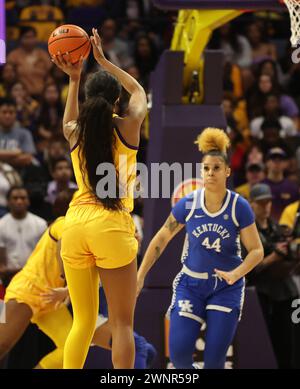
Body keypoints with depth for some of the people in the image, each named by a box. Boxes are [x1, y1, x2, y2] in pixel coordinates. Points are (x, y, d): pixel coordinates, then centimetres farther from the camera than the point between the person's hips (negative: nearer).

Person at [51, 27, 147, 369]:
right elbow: (138, 90, 23)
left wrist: (74, 79, 29)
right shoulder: (128, 126, 1)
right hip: (112, 226, -4)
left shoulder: (74, 132, 9)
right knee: (122, 322, 1)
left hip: (75, 225, 4)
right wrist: (103, 60, 26)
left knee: (83, 321, 10)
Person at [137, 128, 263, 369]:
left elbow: (257, 251, -8)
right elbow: (161, 239, 4)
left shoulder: (239, 207, -12)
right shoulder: (188, 204, -8)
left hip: (226, 287, -1)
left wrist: (236, 273, -26)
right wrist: (140, 276, 3)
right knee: (179, 351, -10)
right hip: (191, 284, 1)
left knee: (215, 359, -7)